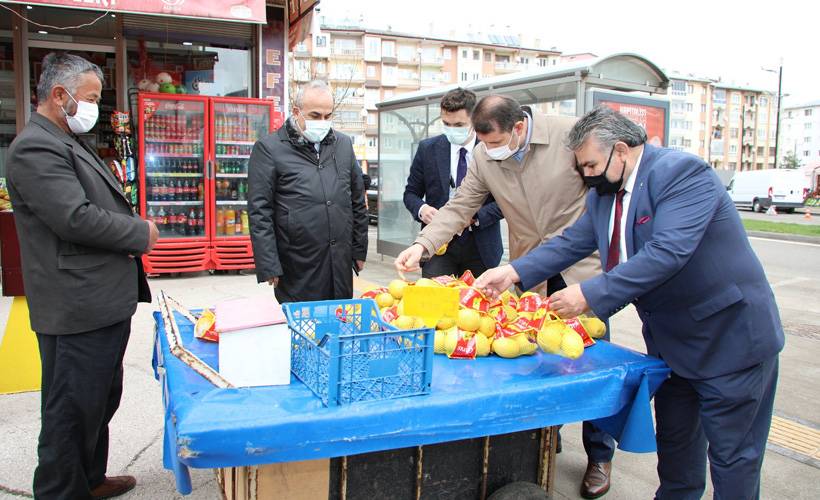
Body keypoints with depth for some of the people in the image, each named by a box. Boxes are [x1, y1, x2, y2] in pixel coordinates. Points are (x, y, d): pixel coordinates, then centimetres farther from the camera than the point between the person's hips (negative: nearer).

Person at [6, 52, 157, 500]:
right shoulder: (35, 147, -17)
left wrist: (129, 232, 6)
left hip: (101, 302, 11)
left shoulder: (65, 142, 16)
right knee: (72, 412, 3)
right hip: (79, 309, -11)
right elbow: (76, 218, -25)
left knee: (100, 401, 22)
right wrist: (140, 232, -12)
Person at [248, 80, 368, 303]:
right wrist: (269, 268, -10)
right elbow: (260, 213, -6)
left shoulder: (343, 144, 12)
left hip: (340, 266, 4)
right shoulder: (269, 149, -3)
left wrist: (359, 251, 12)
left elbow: (357, 202, 16)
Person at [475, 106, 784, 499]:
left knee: (731, 456, 7)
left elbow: (667, 252, -34)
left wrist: (590, 294, -36)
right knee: (674, 441, 22)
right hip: (671, 339, 8)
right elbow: (572, 243, 1)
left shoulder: (682, 172, -23)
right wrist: (514, 272, -12)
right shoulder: (603, 195, 3)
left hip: (728, 338, -7)